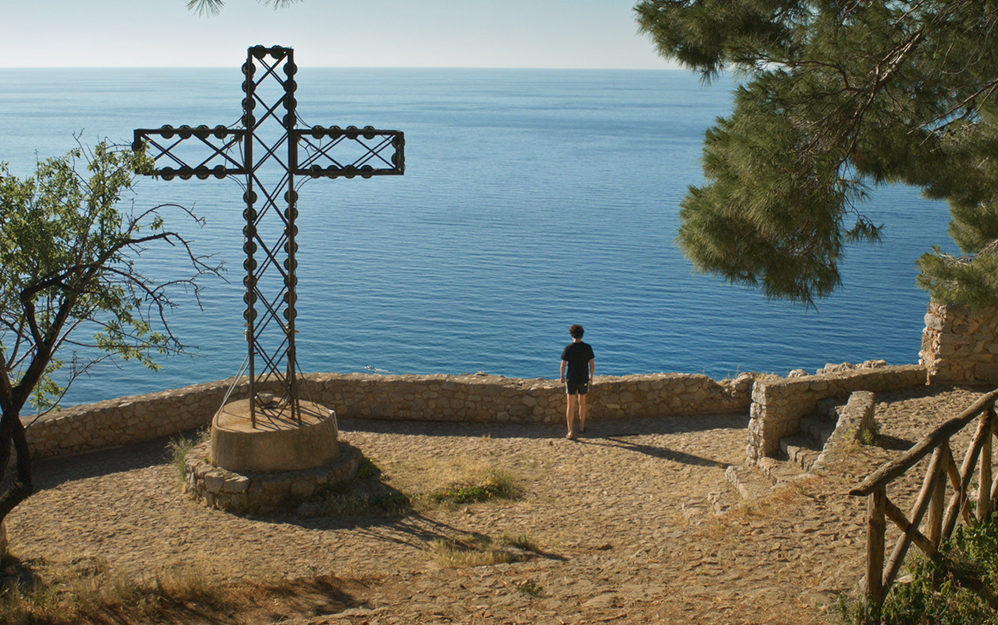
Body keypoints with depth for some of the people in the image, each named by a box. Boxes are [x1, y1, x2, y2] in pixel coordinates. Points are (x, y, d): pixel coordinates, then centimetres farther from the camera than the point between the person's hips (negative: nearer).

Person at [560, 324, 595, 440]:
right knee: (582, 403, 19)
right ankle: (582, 427, 34)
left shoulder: (568, 348, -10)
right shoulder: (587, 347, -6)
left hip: (571, 379, -1)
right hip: (583, 379, 2)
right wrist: (591, 376, 13)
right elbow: (592, 365, -3)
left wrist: (562, 377, 9)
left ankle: (571, 432, -1)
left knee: (571, 406, 2)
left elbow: (563, 365, -7)